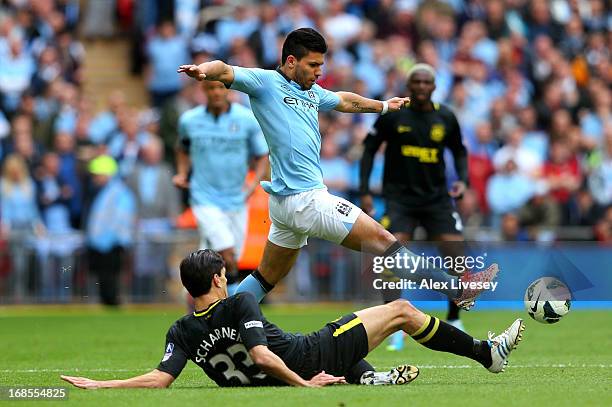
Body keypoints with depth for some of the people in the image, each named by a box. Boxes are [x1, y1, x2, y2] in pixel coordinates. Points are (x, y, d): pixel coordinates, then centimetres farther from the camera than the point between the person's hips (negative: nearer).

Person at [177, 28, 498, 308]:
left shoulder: (312, 92, 17)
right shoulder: (264, 82, -7)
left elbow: (344, 101, 36)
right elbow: (226, 72, -23)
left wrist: (383, 106, 50)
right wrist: (204, 70, -45)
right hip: (305, 199, -9)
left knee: (268, 277, 15)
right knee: (381, 239, -5)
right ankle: (456, 290, 0)